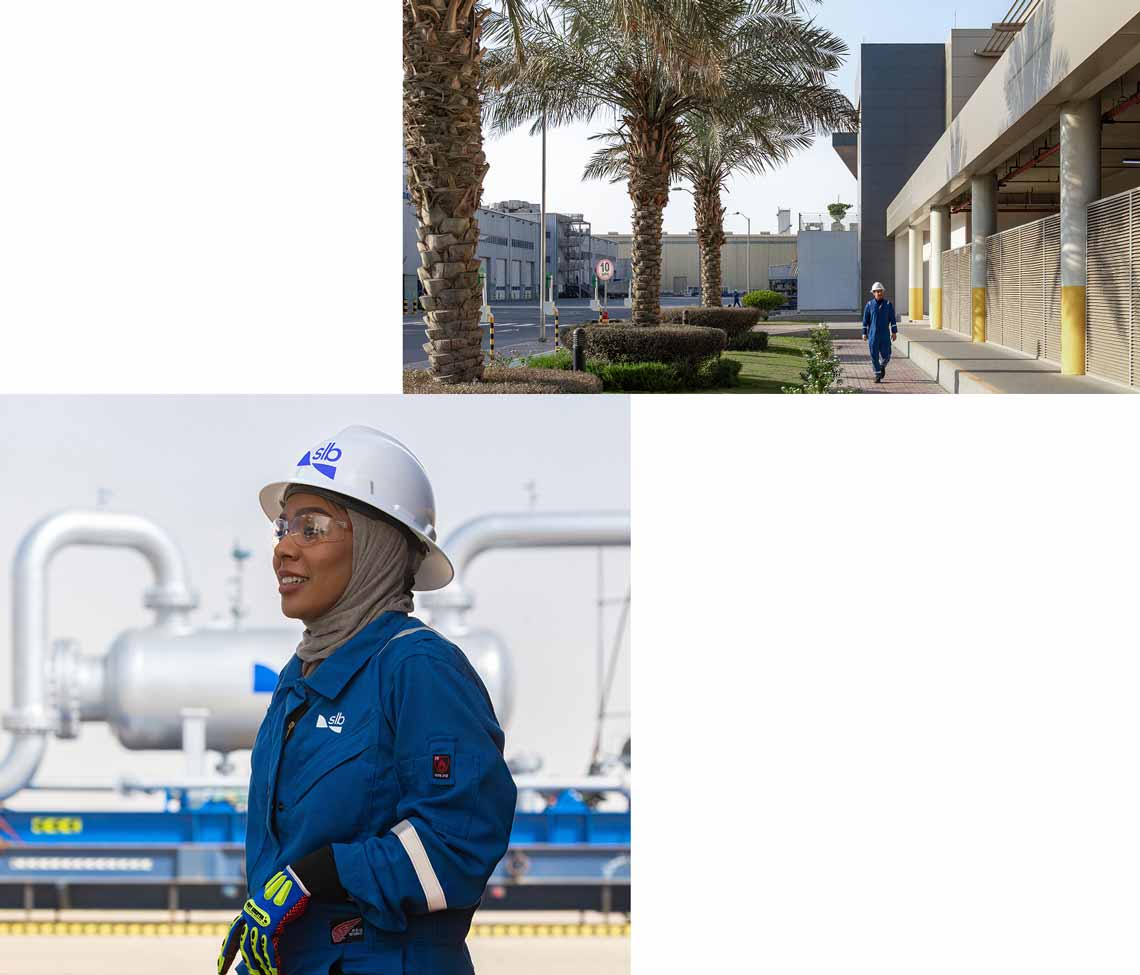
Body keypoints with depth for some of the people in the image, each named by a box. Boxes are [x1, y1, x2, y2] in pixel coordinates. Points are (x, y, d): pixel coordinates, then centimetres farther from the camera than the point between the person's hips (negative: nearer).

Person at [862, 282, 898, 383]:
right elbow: (865, 320, 5)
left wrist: (894, 332, 1)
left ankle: (882, 366, 31)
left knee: (886, 355, 0)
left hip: (885, 335, 0)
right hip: (873, 335, 0)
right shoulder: (869, 305, 2)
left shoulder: (888, 304, 3)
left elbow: (893, 319, 5)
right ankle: (877, 375, 8)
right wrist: (864, 333, 2)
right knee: (874, 356, -1)